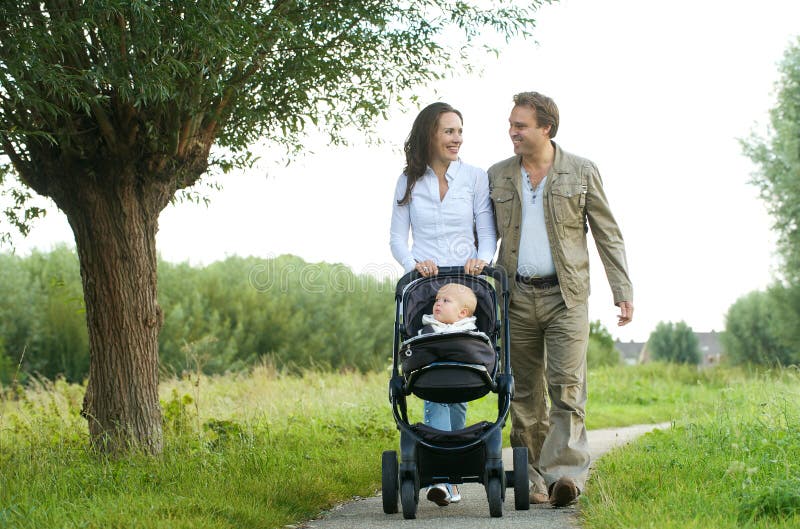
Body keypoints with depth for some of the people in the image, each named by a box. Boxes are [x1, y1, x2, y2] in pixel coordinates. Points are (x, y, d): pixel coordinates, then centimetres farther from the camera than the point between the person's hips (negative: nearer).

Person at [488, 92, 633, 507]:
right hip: (517, 297, 3)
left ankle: (565, 475, -19)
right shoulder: (497, 176, 9)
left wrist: (623, 291, -2)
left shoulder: (582, 172, 2)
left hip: (566, 295, -3)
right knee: (525, 393, 3)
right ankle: (533, 480, 8)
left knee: (566, 386, -13)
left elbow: (608, 235, 4)